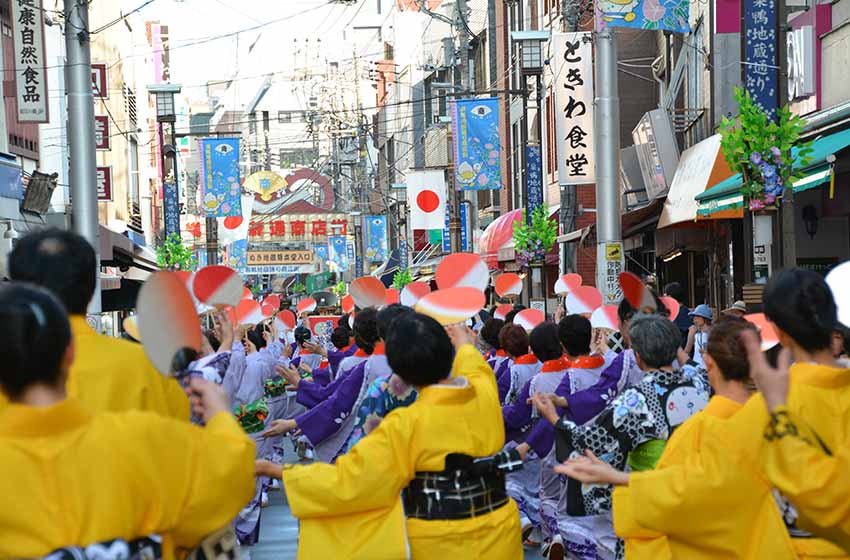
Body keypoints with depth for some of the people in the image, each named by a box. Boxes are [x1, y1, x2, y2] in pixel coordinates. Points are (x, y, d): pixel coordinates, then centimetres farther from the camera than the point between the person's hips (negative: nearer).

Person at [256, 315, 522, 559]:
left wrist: (276, 470, -9)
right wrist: (465, 344, 41)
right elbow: (475, 370, 18)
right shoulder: (485, 393, -9)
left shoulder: (406, 425, -22)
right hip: (496, 530, 5)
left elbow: (348, 480, -18)